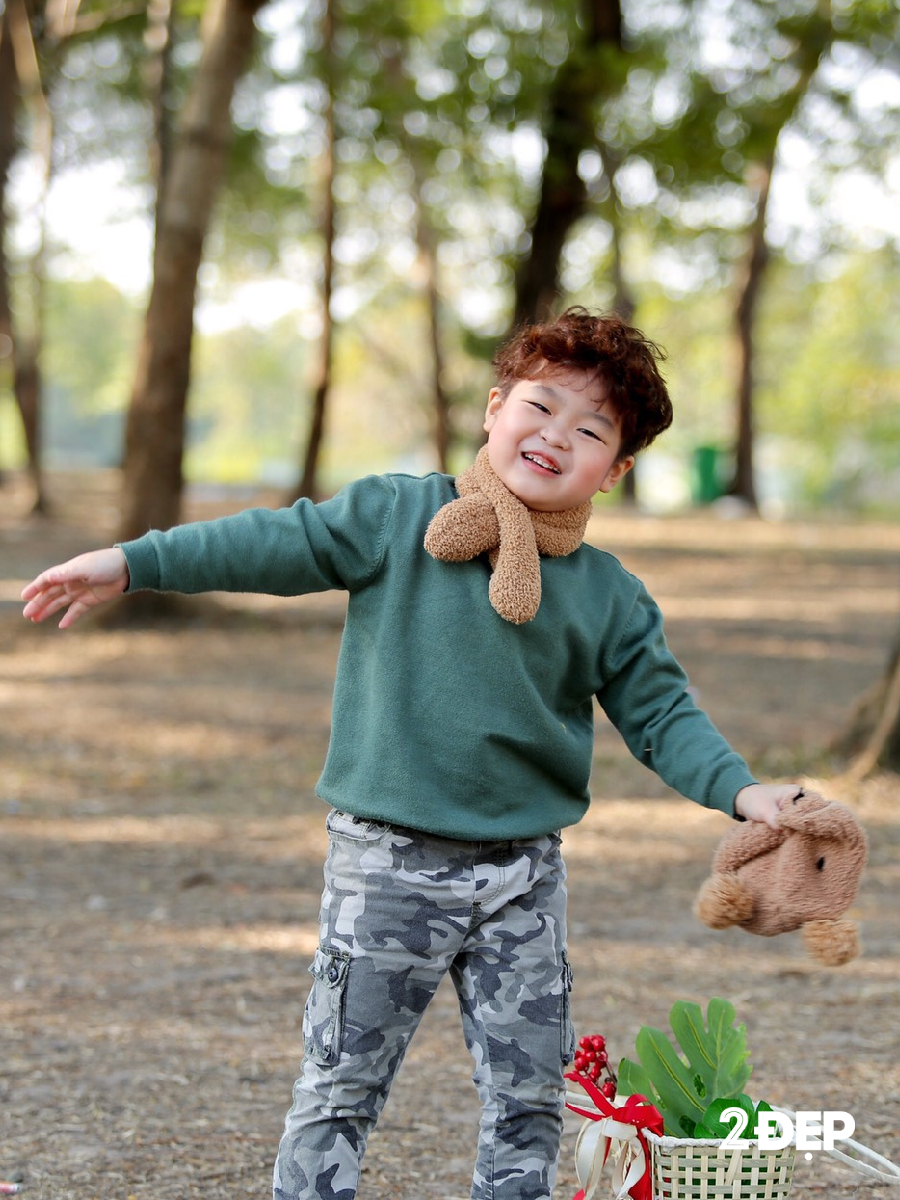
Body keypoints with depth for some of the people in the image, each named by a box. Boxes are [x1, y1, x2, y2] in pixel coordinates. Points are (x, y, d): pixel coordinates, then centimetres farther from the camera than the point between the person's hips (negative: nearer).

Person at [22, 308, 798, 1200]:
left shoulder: (613, 599, 4)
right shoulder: (395, 517, -4)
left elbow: (661, 715, 7)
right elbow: (275, 546, -3)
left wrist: (739, 789, -9)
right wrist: (128, 564, -8)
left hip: (523, 875, 3)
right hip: (388, 864, -3)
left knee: (529, 1100, 8)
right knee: (340, 1091, 3)